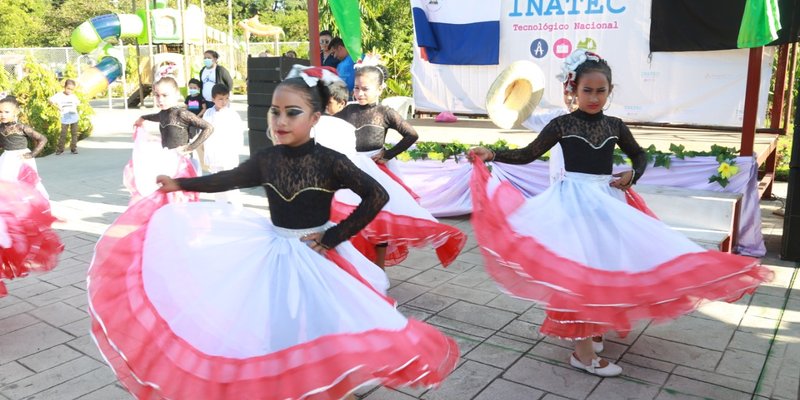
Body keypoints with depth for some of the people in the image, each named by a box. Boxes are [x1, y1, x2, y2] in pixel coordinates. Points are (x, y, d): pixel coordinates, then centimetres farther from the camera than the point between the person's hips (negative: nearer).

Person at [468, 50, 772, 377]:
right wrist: (492, 155, -14)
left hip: (607, 200, 5)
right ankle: (583, 352, -1)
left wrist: (633, 174, 0)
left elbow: (639, 155, 20)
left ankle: (593, 328, 32)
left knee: (605, 265, 9)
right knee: (579, 268, -9)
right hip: (574, 200, -5)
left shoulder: (614, 125, 6)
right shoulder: (562, 124, -5)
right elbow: (528, 154, -2)